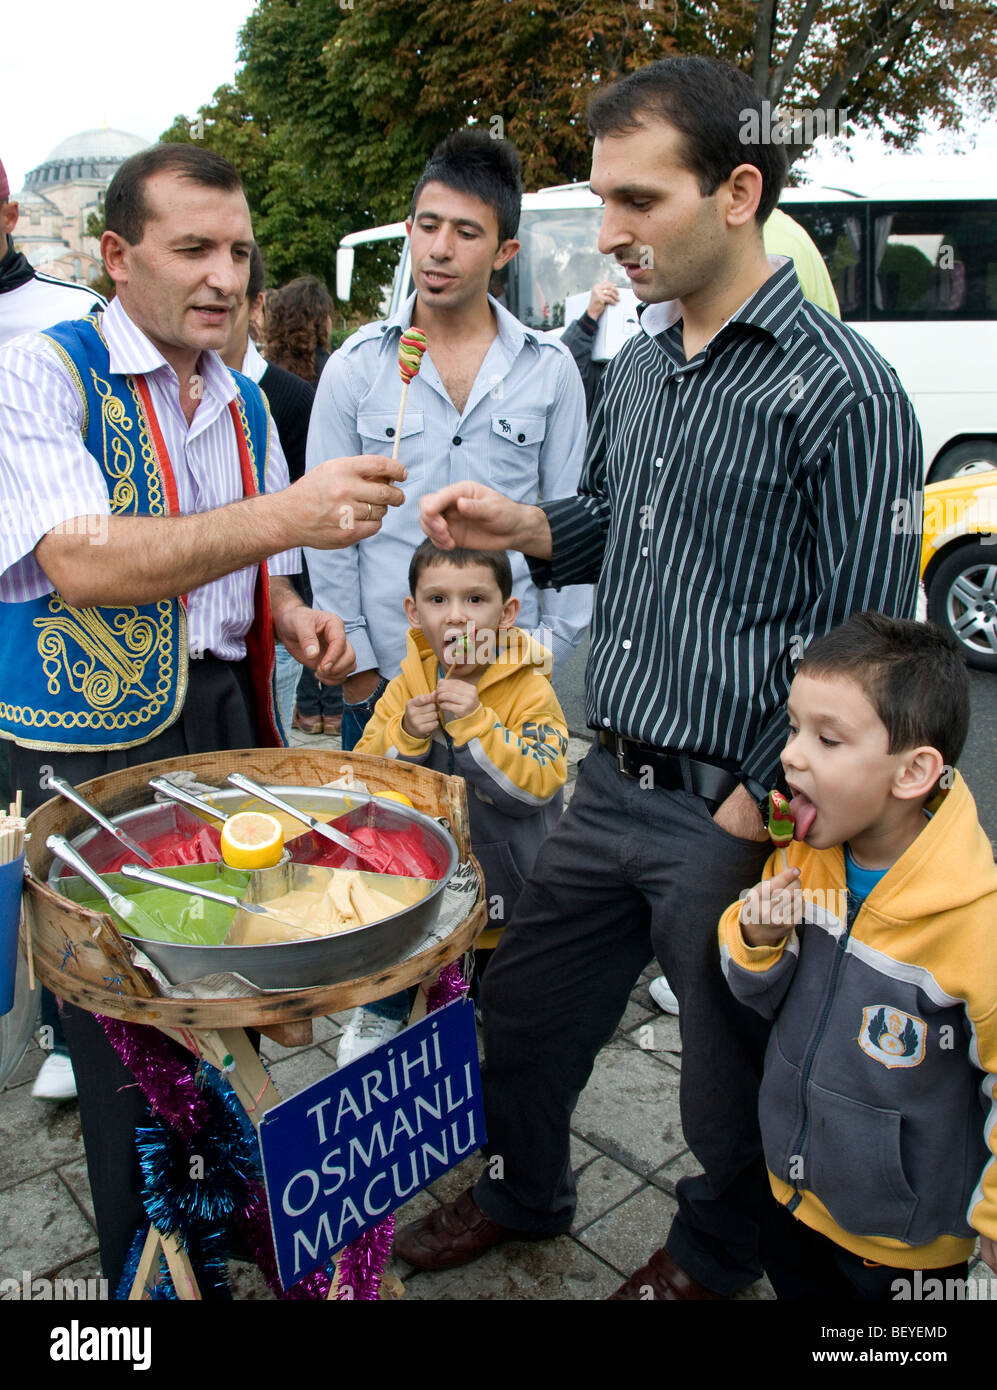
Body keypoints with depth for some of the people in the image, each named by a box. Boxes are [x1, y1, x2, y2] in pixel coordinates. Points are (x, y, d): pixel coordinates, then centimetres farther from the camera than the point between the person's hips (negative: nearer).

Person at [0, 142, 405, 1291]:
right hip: (96, 743, -5)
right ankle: (144, 1267, 27)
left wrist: (293, 617, 0)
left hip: (227, 720, 6)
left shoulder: (242, 402, 11)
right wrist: (285, 516, -35)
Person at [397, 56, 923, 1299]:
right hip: (607, 782, 7)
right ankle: (524, 1189, 50)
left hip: (729, 815, -6)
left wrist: (757, 806, -14)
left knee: (732, 1069, 16)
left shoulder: (839, 390, -16)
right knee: (522, 1006, 21)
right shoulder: (639, 362, 8)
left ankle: (714, 1257, 47)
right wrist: (528, 529, -1)